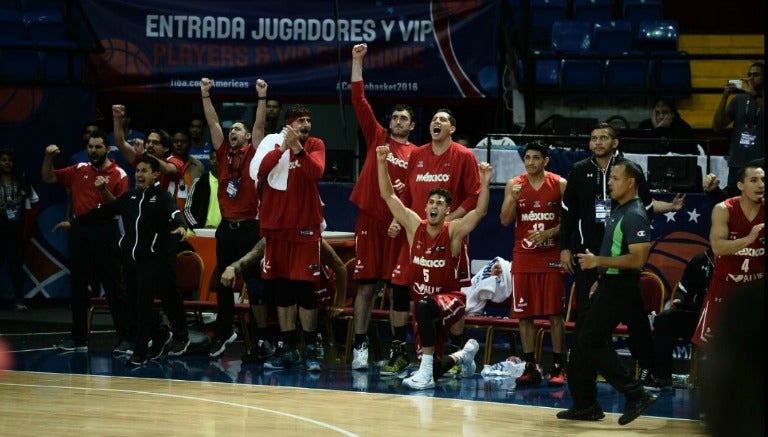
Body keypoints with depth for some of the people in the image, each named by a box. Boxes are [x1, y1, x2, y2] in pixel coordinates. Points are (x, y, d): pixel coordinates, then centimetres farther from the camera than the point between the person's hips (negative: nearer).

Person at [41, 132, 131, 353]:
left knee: (113, 286, -5)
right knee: (77, 286, 9)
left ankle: (125, 337, -2)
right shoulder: (79, 170, 11)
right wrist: (48, 157, -1)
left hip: (105, 232, -5)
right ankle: (78, 338, 17)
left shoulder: (118, 175, -3)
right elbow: (48, 178, 16)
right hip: (79, 230, 5)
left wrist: (104, 191, -23)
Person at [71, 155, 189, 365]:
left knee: (143, 303, -11)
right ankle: (160, 335, 31)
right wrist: (74, 223, 23)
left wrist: (180, 226, -48)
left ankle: (140, 351, -3)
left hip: (153, 258, -6)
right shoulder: (130, 196, 12)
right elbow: (103, 211, 20)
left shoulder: (162, 196, -5)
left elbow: (174, 213, -25)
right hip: (130, 257, 6)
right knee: (136, 303, 9)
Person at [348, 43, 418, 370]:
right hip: (370, 219, 0)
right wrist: (357, 61, -3)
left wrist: (408, 190, -14)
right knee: (365, 284, -1)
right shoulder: (377, 137, 9)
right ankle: (359, 346, 2)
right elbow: (359, 100, 3)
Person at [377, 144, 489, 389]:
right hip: (423, 302, 4)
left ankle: (425, 372, -37)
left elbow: (480, 212, -24)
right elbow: (388, 196, -3)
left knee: (424, 306, -40)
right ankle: (463, 356, 41)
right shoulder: (414, 226, -1)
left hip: (450, 299, -4)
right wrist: (382, 163, -13)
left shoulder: (454, 231, -9)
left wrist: (485, 184, -38)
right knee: (434, 370, 4)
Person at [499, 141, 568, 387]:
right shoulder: (514, 185, 4)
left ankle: (558, 367, 3)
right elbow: (505, 221, 0)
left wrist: (549, 233, -16)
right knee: (524, 314, 3)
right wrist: (513, 199, -17)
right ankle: (530, 367, 9)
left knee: (555, 313, -2)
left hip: (551, 257, -2)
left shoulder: (560, 184, -1)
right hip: (523, 258, 2)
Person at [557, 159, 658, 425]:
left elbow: (637, 259, -25)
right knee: (581, 338, 11)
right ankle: (585, 405, 17)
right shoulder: (619, 211, 14)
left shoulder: (634, 216, -17)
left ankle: (636, 395, -8)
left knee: (591, 341, -11)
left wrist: (598, 261, -23)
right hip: (609, 285, 10)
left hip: (621, 288, -10)